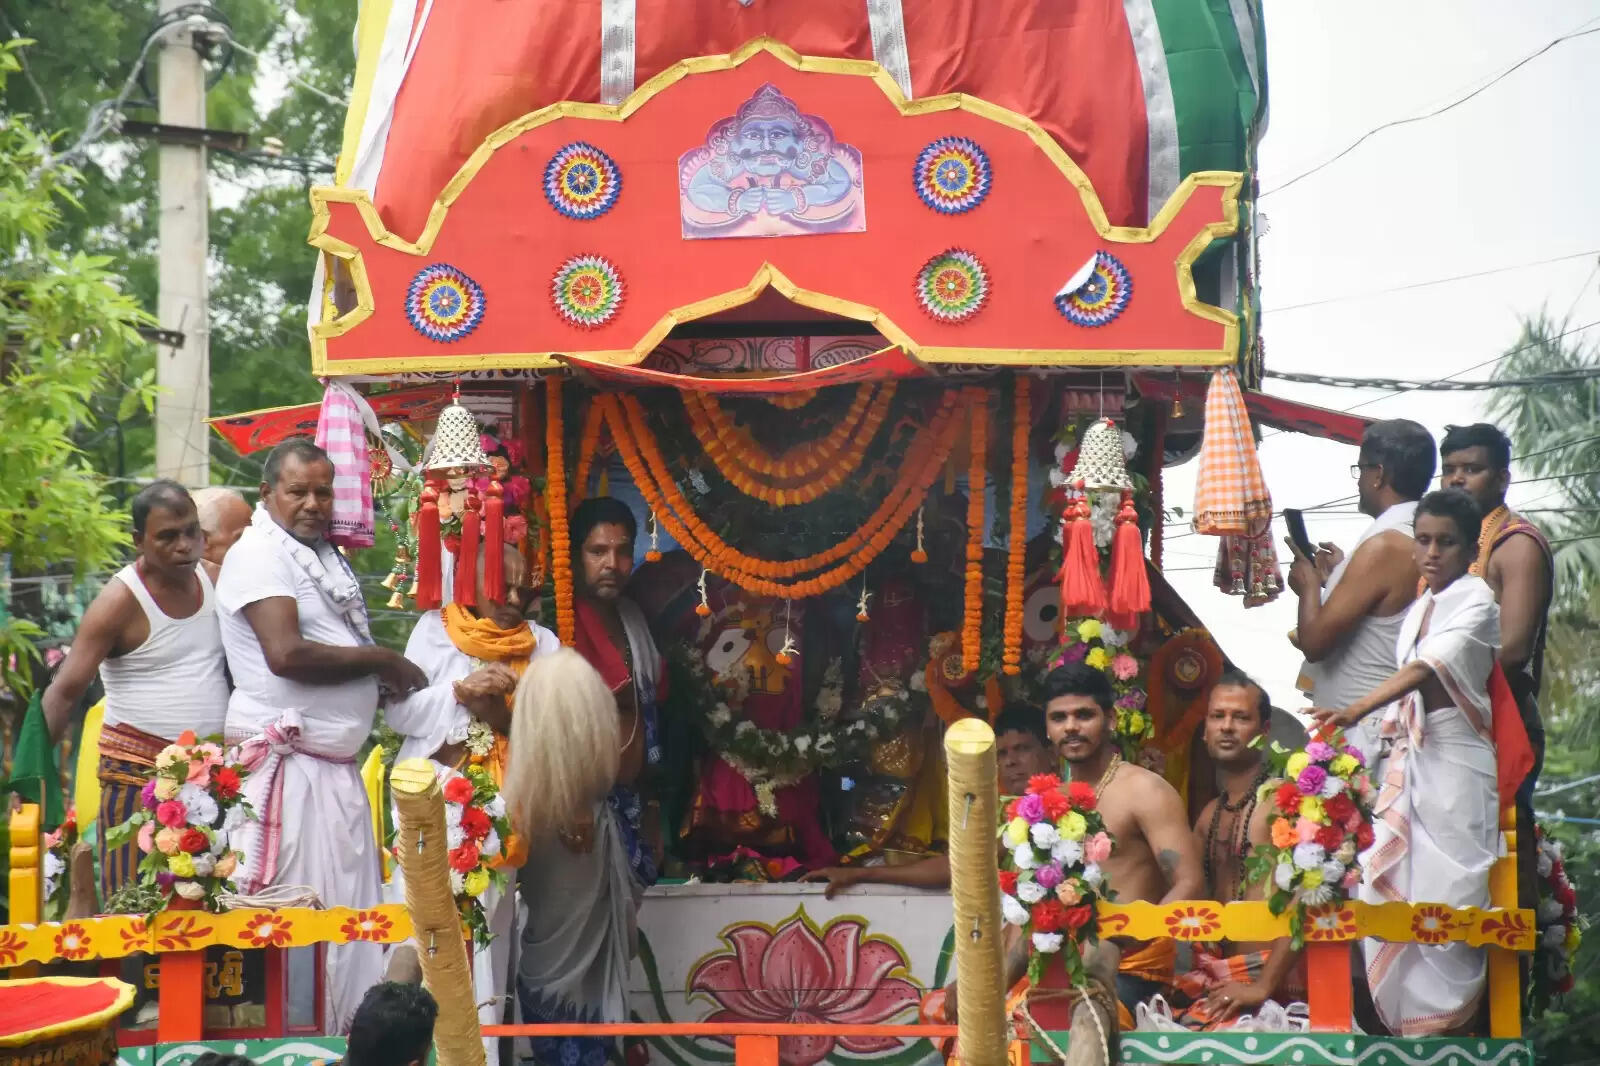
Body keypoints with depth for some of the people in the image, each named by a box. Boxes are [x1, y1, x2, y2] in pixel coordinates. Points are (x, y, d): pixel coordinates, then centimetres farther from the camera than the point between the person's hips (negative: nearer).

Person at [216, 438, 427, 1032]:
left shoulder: (323, 555, 19)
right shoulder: (260, 554, -10)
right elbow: (287, 654, -23)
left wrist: (384, 678, 2)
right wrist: (381, 661, -12)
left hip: (338, 767, 9)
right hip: (290, 765, -9)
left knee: (350, 909, 10)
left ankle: (350, 1030, 16)